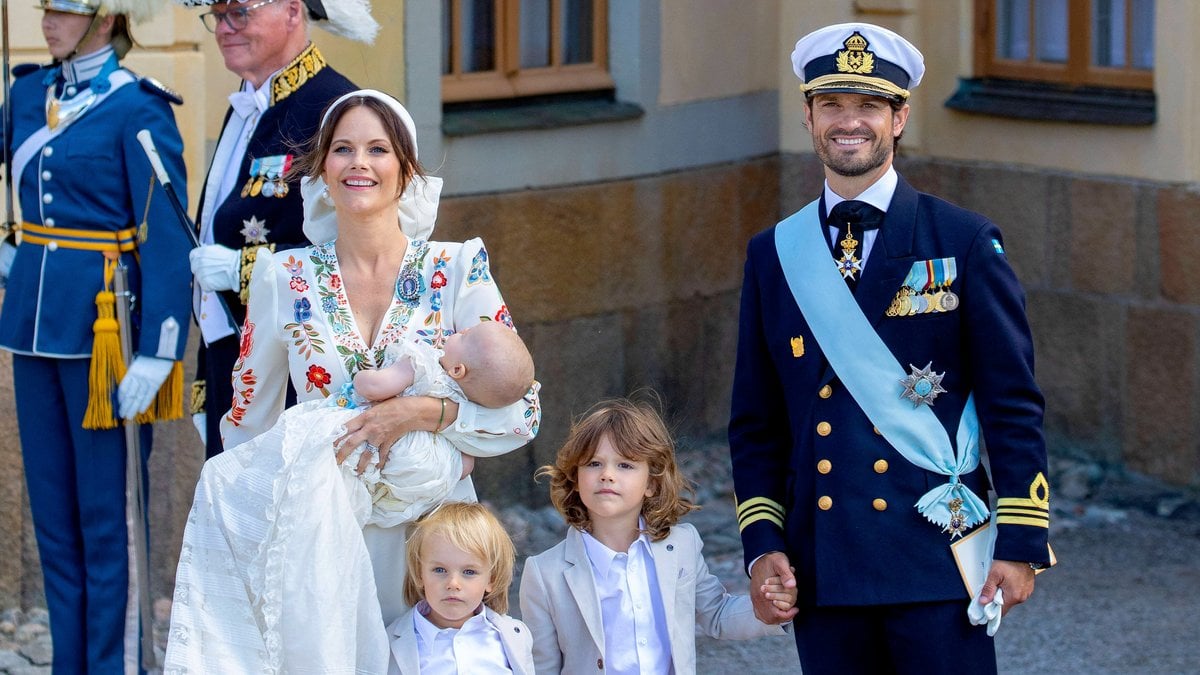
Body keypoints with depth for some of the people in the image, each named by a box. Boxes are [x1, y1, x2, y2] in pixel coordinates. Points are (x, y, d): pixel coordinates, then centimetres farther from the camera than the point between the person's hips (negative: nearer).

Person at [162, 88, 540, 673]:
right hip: (321, 533, 1)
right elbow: (247, 425, 15)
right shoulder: (285, 279, 3)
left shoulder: (457, 270, -2)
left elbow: (520, 414, -8)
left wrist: (419, 412, -22)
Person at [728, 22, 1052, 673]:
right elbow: (756, 424, 12)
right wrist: (763, 546, 1)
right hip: (822, 567, 3)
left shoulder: (965, 243, 1)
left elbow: (1014, 405, -1)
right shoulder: (772, 255, 10)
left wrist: (1020, 545, -6)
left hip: (938, 559, -3)